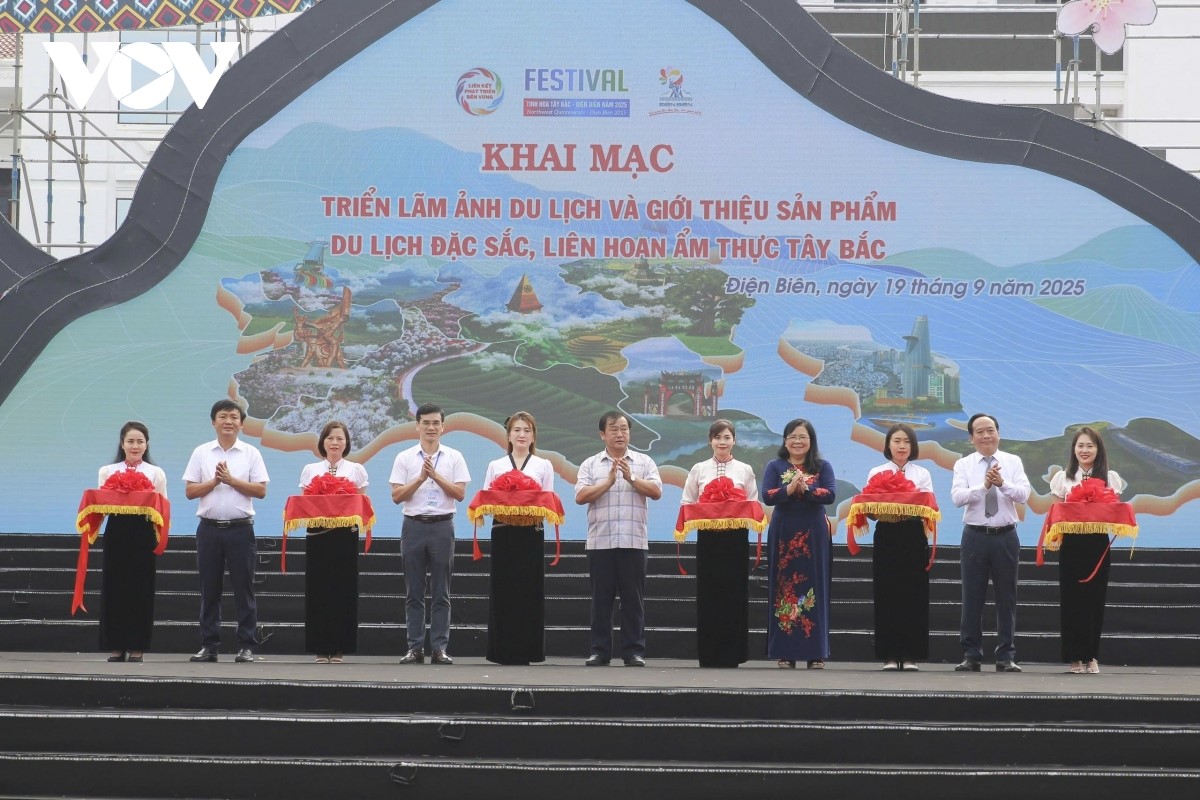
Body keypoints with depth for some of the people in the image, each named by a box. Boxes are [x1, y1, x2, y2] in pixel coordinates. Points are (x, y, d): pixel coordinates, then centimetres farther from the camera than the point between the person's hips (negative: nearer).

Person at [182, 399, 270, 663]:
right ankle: (209, 645, 10)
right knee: (209, 589, 5)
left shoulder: (251, 453, 4)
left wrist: (231, 480, -10)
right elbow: (190, 491, 4)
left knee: (243, 588, -1)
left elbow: (261, 491, -2)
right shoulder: (201, 453, 7)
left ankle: (246, 646, 3)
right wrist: (214, 481, -11)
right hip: (209, 528, 2)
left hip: (240, 529, -1)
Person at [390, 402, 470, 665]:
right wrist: (421, 478, -12)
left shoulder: (454, 458, 5)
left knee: (441, 592, 1)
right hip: (414, 525, 1)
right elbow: (396, 496, -1)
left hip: (442, 527, -1)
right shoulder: (405, 458, 5)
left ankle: (440, 648, 3)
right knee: (414, 592, 3)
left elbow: (460, 493, -2)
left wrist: (436, 475, -11)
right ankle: (415, 648, 6)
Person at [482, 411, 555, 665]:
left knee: (529, 590, -3)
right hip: (503, 532, 1)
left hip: (531, 533, -1)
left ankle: (526, 651, 1)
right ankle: (503, 651, 2)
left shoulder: (543, 466, 11)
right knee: (502, 590, -2)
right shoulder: (496, 466, 13)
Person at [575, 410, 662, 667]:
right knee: (601, 598, 3)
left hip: (634, 541, 0)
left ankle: (634, 651, 6)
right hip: (600, 542, 0)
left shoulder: (644, 462, 9)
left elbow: (656, 492, -1)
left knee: (633, 598, 2)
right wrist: (609, 481, -11)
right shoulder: (590, 464, 8)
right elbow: (581, 496, -3)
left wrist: (631, 478, -12)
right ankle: (599, 651, 8)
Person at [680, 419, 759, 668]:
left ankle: (732, 654, 4)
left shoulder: (745, 470, 8)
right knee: (708, 594, -1)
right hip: (708, 536, 0)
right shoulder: (699, 470, 9)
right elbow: (687, 505, 7)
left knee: (734, 593, -2)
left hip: (735, 537, 0)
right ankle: (708, 655, 4)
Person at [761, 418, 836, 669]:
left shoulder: (822, 467, 7)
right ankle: (785, 652, 3)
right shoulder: (776, 467, 7)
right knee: (783, 589, 0)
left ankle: (815, 653, 2)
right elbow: (767, 496, -6)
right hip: (783, 533, 0)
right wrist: (789, 489, -21)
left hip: (814, 534, 0)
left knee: (814, 589, -1)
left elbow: (830, 495, -8)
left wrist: (806, 490, -22)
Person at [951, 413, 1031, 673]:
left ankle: (1006, 657, 11)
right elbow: (957, 497, -13)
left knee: (1006, 598, 5)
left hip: (1006, 536, 0)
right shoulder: (963, 465, 2)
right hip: (975, 536, 0)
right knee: (972, 597, 2)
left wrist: (1003, 483, -29)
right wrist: (984, 486, -28)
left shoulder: (1013, 462, 4)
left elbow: (1023, 494, -10)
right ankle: (971, 656, 8)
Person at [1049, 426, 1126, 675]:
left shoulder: (1110, 478, 6)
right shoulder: (1063, 478, 5)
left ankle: (1091, 656, 11)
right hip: (1071, 545, 0)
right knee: (1071, 600, -2)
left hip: (1098, 545, 0)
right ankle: (1075, 657, 5)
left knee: (1095, 599, 2)